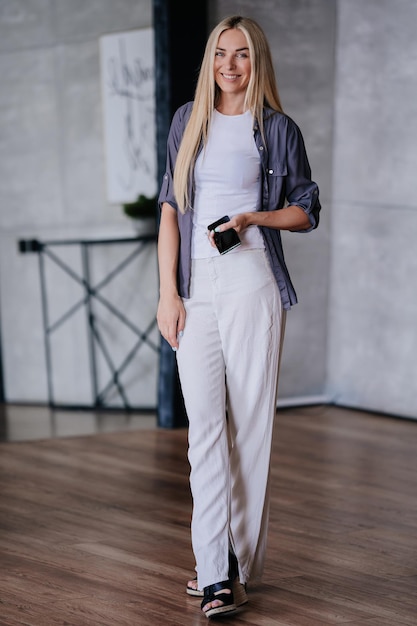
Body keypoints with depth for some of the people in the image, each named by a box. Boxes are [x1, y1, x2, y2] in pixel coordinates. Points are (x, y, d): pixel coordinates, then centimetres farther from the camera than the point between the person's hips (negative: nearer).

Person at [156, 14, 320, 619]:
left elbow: (307, 211, 10)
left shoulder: (278, 129, 5)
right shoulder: (188, 121, 13)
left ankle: (240, 563, 11)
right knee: (205, 424, -5)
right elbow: (170, 208, 10)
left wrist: (253, 217, -9)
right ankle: (216, 574, -6)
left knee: (249, 423, 0)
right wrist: (168, 292, 1)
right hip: (196, 287, 2)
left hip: (253, 285, -2)